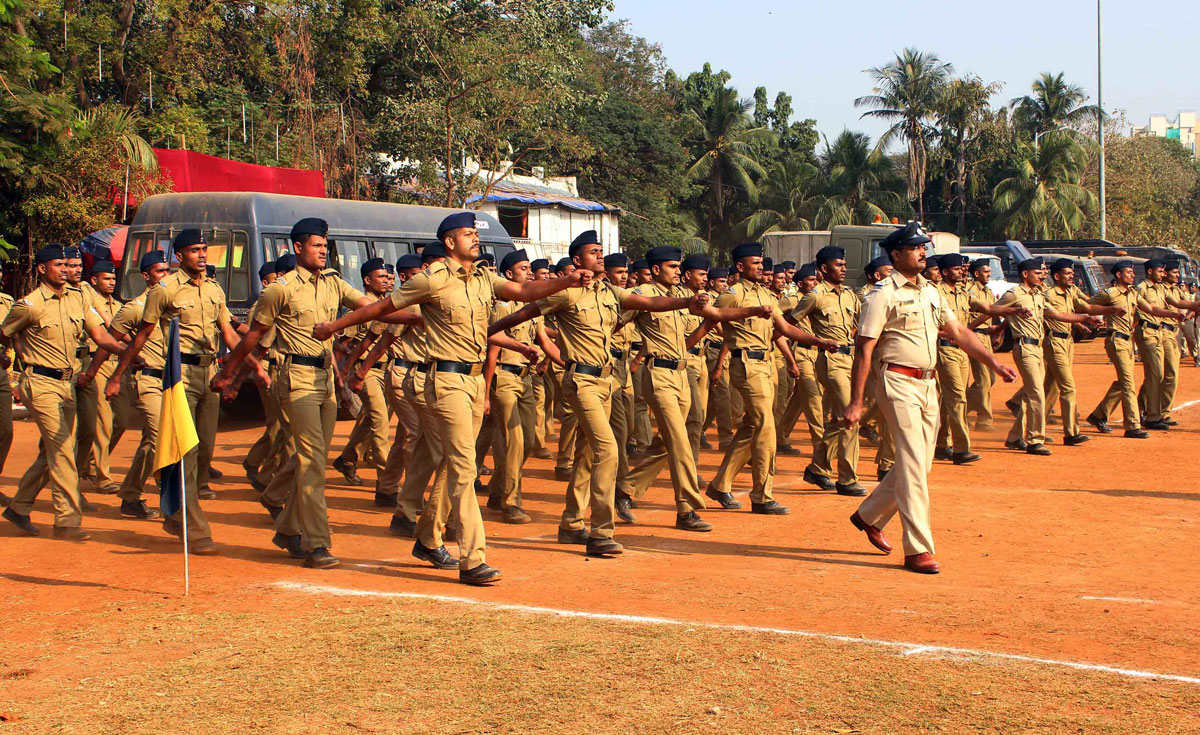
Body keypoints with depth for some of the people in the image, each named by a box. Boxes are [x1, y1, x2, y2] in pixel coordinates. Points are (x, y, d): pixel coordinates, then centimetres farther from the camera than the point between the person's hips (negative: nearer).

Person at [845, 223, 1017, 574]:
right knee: (913, 465, -11)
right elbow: (864, 349, -11)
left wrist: (993, 362, 10)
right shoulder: (883, 294, -9)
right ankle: (917, 550, -8)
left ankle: (868, 516, 32)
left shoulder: (930, 292, 14)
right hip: (899, 384, -8)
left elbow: (958, 331, 19)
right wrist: (856, 402, -15)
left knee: (919, 464, 13)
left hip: (928, 385, 8)